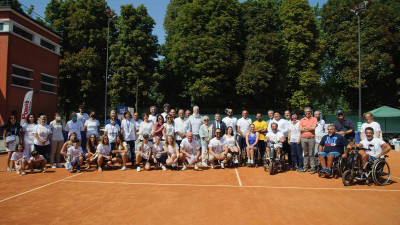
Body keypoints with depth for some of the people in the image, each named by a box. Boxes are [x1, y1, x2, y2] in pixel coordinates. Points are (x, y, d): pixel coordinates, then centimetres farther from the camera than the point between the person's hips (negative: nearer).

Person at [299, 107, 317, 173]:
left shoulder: (314, 119, 4)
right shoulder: (302, 120, 10)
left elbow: (313, 128, -10)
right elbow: (300, 129, -2)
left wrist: (304, 128, -3)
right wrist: (310, 129, -5)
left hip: (311, 138, -3)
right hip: (303, 138, 3)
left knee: (311, 154, 0)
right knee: (305, 154, 10)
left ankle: (313, 168, 6)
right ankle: (305, 167, 17)